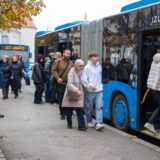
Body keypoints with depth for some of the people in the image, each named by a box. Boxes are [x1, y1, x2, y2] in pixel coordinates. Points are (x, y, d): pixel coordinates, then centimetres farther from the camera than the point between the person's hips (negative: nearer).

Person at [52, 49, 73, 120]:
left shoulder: (71, 63, 10)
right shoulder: (58, 61, -2)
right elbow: (54, 70, -3)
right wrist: (58, 78, -14)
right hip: (60, 83, -3)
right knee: (61, 99, 2)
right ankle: (62, 113, 13)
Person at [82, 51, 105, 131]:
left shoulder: (99, 67, 10)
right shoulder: (87, 68, -7)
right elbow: (84, 80, -11)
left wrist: (99, 85, 10)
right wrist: (90, 86, -19)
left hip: (99, 90, 4)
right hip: (90, 91, -4)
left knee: (99, 106, -7)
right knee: (89, 108, 8)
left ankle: (99, 123, -11)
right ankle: (89, 121, 26)